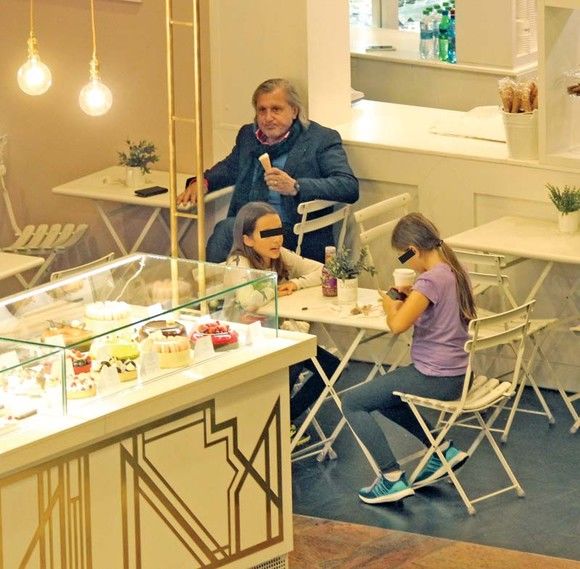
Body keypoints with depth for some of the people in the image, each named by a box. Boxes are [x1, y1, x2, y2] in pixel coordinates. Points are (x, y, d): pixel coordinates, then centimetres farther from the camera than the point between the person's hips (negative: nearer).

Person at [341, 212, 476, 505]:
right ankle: (442, 449, 20)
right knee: (382, 396, 31)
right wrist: (410, 297, 10)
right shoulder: (455, 272, 7)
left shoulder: (431, 280, -21)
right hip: (456, 373, 9)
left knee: (352, 402, -2)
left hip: (435, 378, -9)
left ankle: (392, 478, -8)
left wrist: (391, 305, -8)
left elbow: (398, 325, -28)